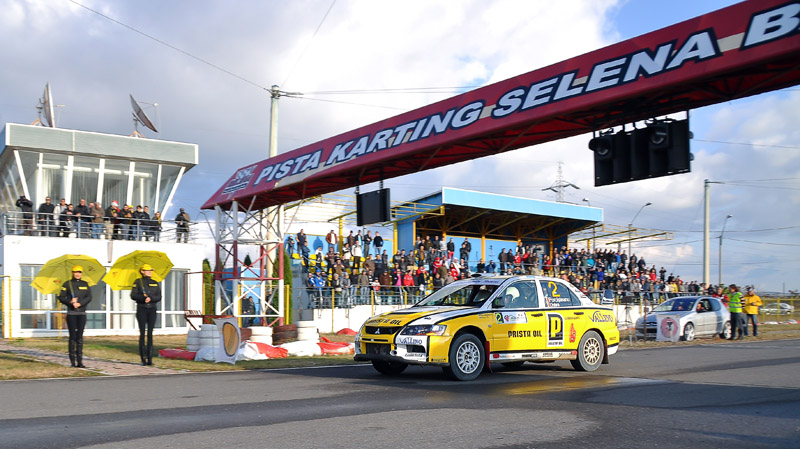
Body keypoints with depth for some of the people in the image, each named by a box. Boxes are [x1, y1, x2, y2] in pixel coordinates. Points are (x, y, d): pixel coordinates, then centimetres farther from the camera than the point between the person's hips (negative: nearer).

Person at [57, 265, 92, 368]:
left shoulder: (85, 284, 11)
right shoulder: (67, 284, 5)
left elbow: (89, 297, 1)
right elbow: (61, 297, 1)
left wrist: (80, 303, -14)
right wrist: (70, 302, -15)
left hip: (82, 313, 2)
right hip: (71, 313, -2)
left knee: (80, 336, 1)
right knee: (72, 336, -2)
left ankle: (80, 360, 1)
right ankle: (73, 361, 2)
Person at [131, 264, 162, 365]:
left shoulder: (155, 283, 12)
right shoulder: (138, 282, 4)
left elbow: (159, 297, 5)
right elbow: (133, 295, -4)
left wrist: (150, 299, -14)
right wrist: (144, 298, -18)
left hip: (152, 309, 2)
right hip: (141, 309, -2)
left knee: (150, 334, 1)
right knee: (142, 333, -2)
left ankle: (150, 358, 2)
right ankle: (143, 359, 2)